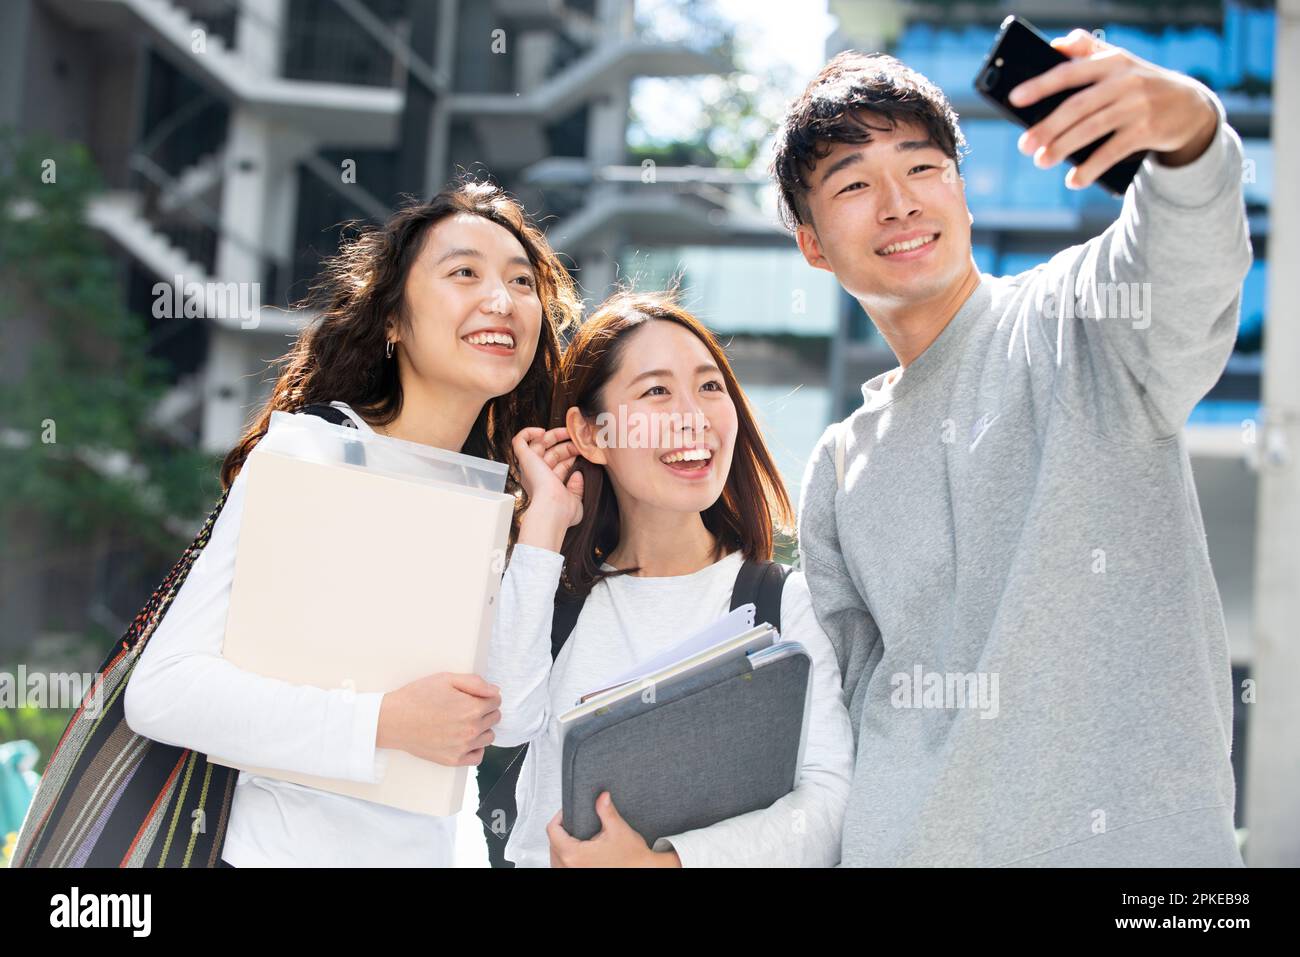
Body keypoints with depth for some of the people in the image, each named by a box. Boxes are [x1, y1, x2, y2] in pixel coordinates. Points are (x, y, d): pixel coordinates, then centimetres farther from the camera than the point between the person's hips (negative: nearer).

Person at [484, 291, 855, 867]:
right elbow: (506, 717, -9)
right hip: (545, 861, 1)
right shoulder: (561, 595, 11)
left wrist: (660, 862, -20)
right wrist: (544, 518, -1)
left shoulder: (789, 603, 3)